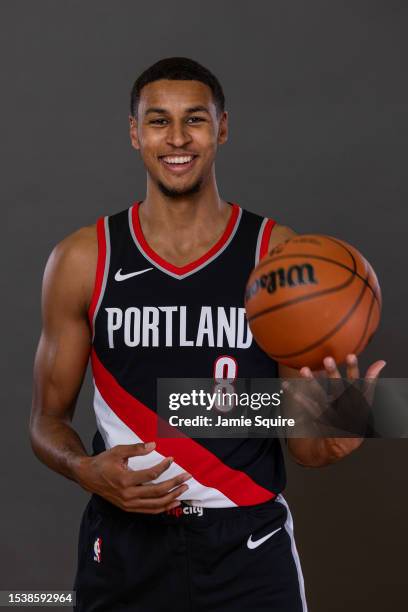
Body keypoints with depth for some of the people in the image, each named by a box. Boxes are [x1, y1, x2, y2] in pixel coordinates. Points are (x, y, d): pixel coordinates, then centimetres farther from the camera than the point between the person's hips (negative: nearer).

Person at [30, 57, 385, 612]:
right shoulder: (81, 260, -1)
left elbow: (301, 441, -1)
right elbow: (49, 418, 6)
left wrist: (333, 440, -24)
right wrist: (87, 471, -16)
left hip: (248, 548, -1)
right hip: (126, 547, 1)